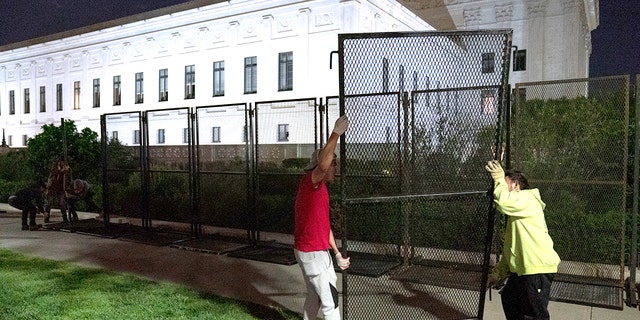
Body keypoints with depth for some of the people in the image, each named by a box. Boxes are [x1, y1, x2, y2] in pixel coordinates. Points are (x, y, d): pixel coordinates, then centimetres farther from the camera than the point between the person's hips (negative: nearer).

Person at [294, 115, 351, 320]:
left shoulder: (321, 189, 12)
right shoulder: (309, 182, -15)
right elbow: (322, 165, -40)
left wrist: (337, 254, 19)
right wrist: (336, 134, -40)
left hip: (319, 251, 10)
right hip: (310, 253, -10)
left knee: (315, 296, 21)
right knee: (330, 298, -2)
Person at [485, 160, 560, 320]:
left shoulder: (527, 198, -7)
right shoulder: (515, 212, 22)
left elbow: (504, 201, -30)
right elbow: (509, 248, 23)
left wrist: (499, 179, -13)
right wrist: (498, 273, 21)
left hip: (538, 269, -11)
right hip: (521, 269, 11)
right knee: (509, 299, 25)